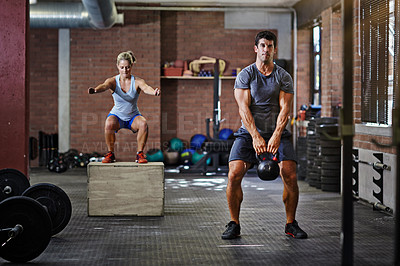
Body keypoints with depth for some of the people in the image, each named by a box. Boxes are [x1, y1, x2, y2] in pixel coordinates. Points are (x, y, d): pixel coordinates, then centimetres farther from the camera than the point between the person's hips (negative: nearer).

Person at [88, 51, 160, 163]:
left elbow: (145, 88, -37)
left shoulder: (137, 81, -15)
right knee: (109, 124, -34)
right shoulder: (113, 81, -14)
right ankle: (110, 153, -14)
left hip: (133, 116, 0)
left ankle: (140, 153, -14)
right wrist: (95, 90, -61)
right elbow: (104, 86, -36)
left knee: (143, 123, -32)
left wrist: (154, 92, -62)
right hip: (117, 115, 0)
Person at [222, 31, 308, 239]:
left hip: (277, 132, 1)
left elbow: (284, 109, -7)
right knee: (234, 174, -19)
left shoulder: (283, 77, 4)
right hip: (249, 132, -1)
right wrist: (255, 136, -23)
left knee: (290, 176, -17)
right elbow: (243, 109, -10)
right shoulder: (245, 75, 1)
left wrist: (276, 136, -23)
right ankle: (234, 224, -2)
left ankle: (291, 224, 3)